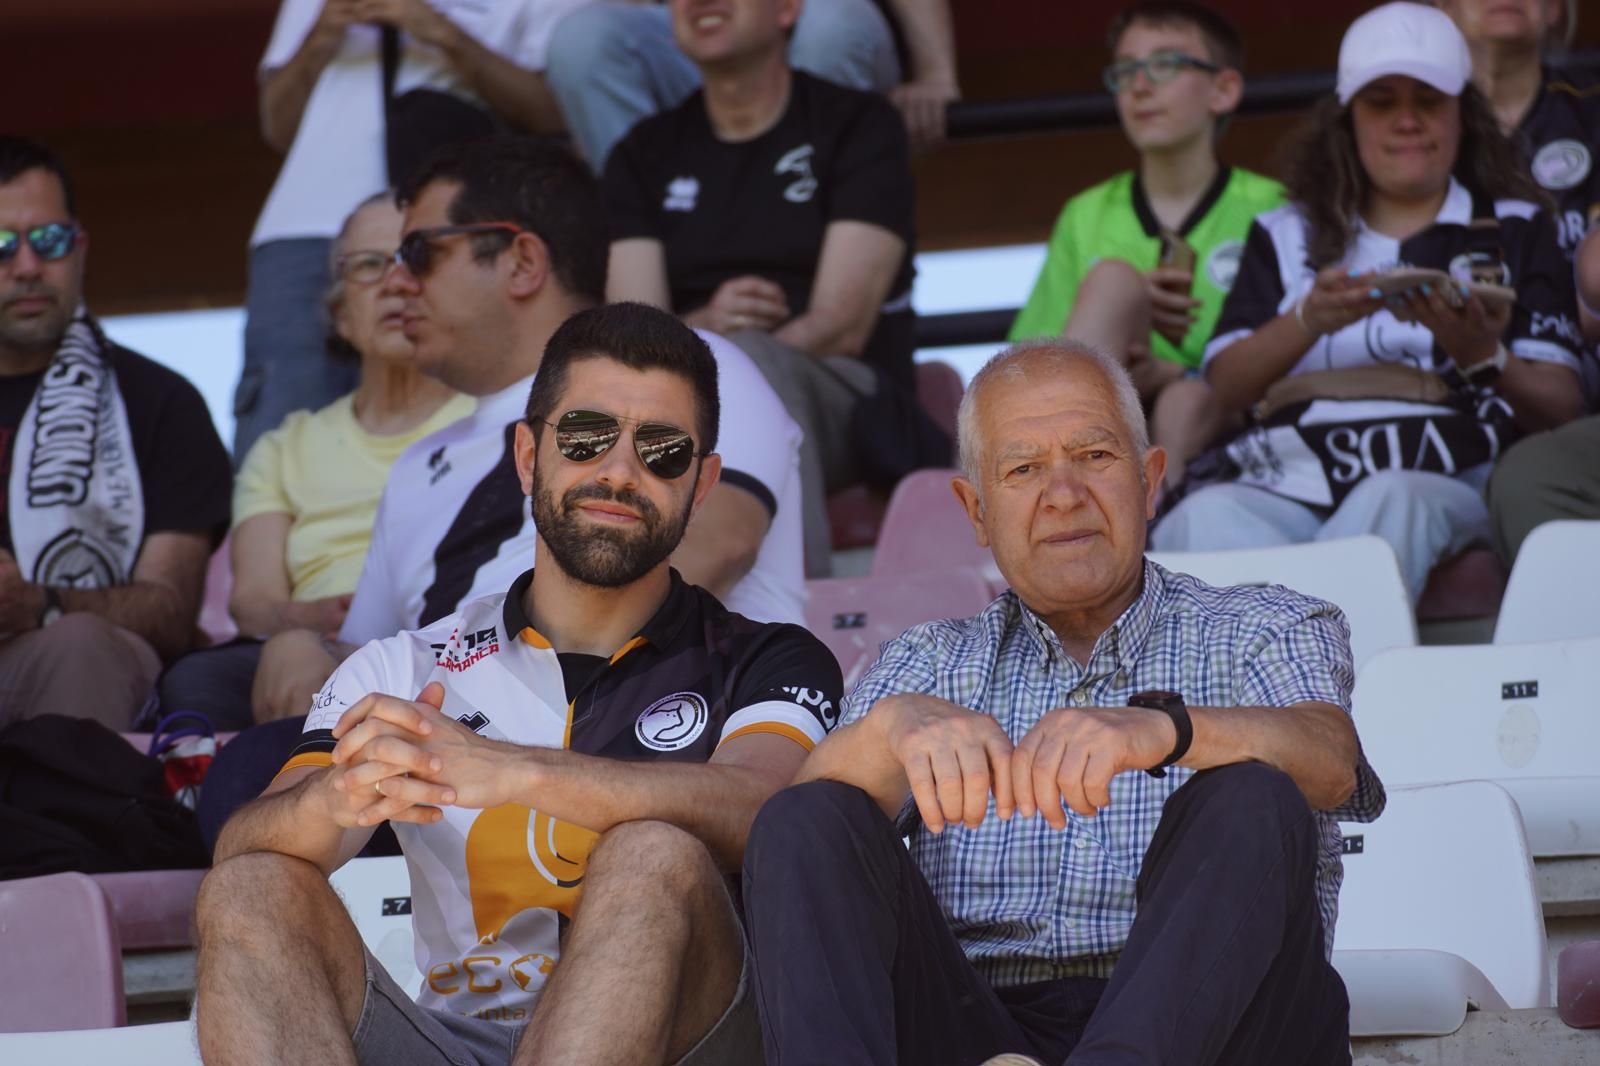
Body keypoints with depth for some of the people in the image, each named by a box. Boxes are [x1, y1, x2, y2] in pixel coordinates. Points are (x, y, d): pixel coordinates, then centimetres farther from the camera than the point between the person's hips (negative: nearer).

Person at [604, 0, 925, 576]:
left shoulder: (858, 125, 7)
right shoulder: (644, 154, 18)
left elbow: (841, 328, -5)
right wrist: (703, 327, -19)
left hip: (843, 404, -3)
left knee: (746, 359, -36)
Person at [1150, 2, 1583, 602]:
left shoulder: (1516, 230, 22)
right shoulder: (1286, 236, 28)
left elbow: (1561, 410, 10)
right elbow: (1222, 389, 13)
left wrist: (1483, 358, -12)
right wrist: (1308, 321, -6)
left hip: (1444, 487, -2)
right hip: (1290, 480, 2)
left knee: (1389, 504, -39)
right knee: (1206, 518, -34)